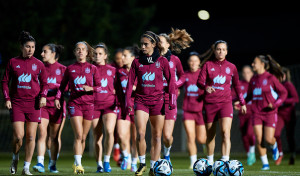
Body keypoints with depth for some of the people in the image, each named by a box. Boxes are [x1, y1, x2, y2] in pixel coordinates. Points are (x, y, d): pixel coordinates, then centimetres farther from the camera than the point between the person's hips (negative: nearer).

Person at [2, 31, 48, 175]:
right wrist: (7, 98, -1)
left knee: (31, 136, -3)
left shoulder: (38, 64, 7)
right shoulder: (13, 62, 5)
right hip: (16, 103, -1)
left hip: (33, 104, 1)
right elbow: (5, 81, 9)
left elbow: (44, 83, 13)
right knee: (18, 136, -11)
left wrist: (43, 96, -4)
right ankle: (15, 159, 18)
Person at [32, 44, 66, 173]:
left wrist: (54, 86, -14)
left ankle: (53, 164, 17)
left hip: (57, 105, -1)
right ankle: (40, 163, -19)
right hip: (42, 104, 1)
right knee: (42, 134, -13)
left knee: (55, 137, 6)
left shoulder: (62, 69, 3)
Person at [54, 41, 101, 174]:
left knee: (83, 137, 6)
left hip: (88, 104, 1)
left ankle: (77, 163, 20)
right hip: (74, 103, -1)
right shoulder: (70, 68, 8)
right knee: (78, 135, -14)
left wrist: (91, 88, -14)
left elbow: (99, 87, 5)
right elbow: (62, 85, 16)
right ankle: (78, 164, -16)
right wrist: (57, 97, 2)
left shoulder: (92, 68, 7)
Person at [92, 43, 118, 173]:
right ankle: (99, 164, 13)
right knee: (97, 137, 2)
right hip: (94, 105, 1)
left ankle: (107, 160, -9)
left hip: (109, 104, -1)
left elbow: (116, 89, 15)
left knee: (109, 131, -22)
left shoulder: (112, 70, 10)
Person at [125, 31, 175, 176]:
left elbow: (170, 81, 5)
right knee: (140, 133, -15)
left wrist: (172, 99, -3)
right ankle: (142, 163, 2)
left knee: (157, 136, 1)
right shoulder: (137, 62, 7)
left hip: (157, 101, 0)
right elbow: (130, 82, 8)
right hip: (141, 100, 0)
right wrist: (128, 100, 0)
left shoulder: (162, 61, 4)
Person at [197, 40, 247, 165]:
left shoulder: (231, 67, 10)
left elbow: (237, 86, 19)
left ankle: (225, 161, -27)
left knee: (225, 132, -19)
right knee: (210, 135, 7)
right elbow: (200, 81, -3)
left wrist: (242, 103, 20)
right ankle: (210, 162, 23)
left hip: (225, 102, 0)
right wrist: (206, 87, -25)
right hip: (210, 103, 0)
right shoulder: (208, 65, 5)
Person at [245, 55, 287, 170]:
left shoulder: (271, 78, -7)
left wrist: (275, 104, -16)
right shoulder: (253, 80, 9)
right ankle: (265, 163, 6)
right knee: (258, 139, -6)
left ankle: (274, 146, 27)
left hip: (269, 112, -4)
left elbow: (283, 92, -2)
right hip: (256, 113, 4)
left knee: (268, 139, -10)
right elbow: (250, 95, 19)